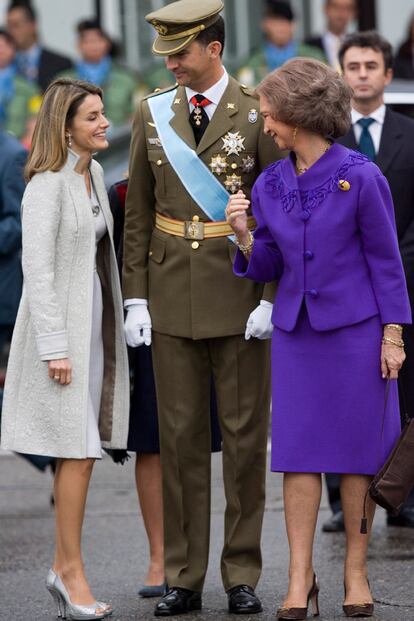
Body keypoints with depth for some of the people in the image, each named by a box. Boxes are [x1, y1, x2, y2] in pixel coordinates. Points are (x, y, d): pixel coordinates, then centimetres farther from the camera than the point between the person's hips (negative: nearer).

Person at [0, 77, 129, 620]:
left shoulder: (93, 173, 12)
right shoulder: (48, 183, -13)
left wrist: (113, 324, 15)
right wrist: (54, 347, -20)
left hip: (94, 322, 8)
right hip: (61, 326, -8)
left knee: (81, 449, 7)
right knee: (79, 449, -9)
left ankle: (64, 567, 12)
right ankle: (71, 570, -3)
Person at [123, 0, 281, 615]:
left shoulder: (257, 114, -3)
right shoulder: (152, 114, 7)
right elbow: (138, 214, 9)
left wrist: (273, 299, -9)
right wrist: (135, 298, 3)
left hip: (240, 298, -3)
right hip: (172, 298, 3)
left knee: (245, 434, 2)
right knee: (180, 436, 5)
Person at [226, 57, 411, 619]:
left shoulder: (361, 178, -9)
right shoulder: (269, 185, 5)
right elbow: (267, 267, 10)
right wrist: (244, 236, -9)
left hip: (355, 330, -4)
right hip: (295, 332, 4)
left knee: (356, 453, 2)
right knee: (299, 451, 0)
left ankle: (356, 572, 13)